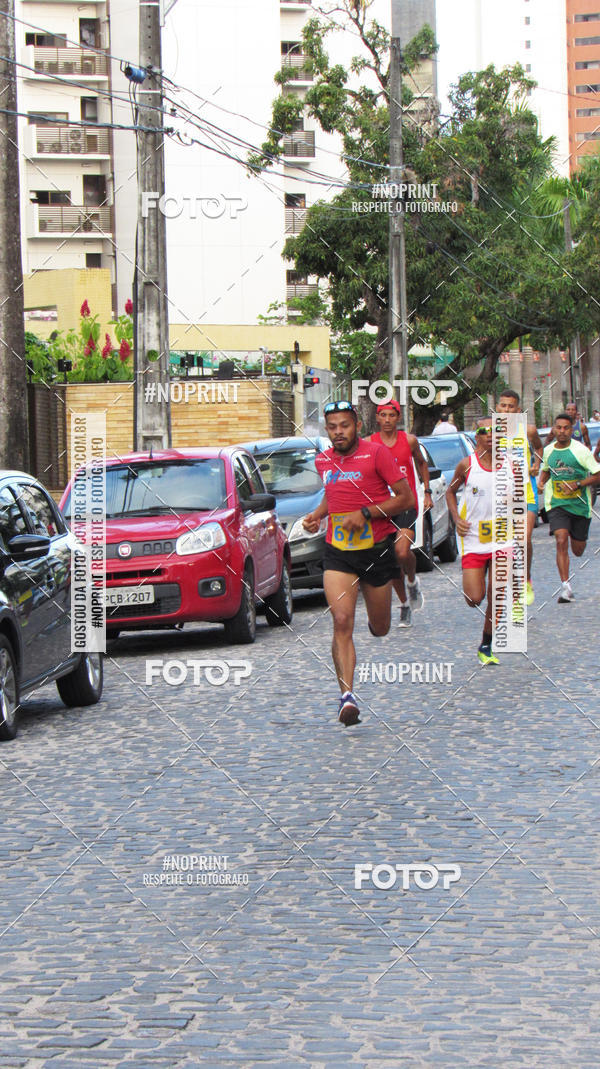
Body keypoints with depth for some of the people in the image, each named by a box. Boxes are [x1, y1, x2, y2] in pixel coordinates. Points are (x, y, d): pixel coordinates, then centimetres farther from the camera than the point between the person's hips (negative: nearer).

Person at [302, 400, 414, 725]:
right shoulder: (323, 461, 9)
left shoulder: (376, 453, -8)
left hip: (376, 549, -2)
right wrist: (317, 514, 9)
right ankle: (347, 696, -21)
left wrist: (366, 513, -17)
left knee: (380, 629, 12)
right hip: (337, 552, 2)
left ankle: (376, 617, 51)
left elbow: (406, 497, -8)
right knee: (342, 622, -17)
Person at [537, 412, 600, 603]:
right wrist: (541, 483, 4)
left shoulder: (580, 450, -10)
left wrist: (577, 484, -21)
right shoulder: (548, 451, 2)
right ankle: (565, 586, -20)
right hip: (557, 504, 1)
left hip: (580, 505, -1)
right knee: (561, 541, -20)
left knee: (578, 551, 10)